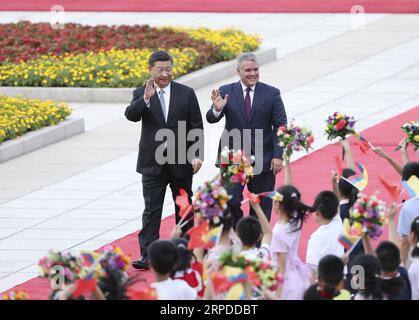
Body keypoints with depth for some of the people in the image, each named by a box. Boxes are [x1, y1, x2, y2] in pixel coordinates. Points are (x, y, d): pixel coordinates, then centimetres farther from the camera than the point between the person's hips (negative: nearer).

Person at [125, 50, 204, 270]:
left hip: (181, 162, 1)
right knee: (151, 210, -4)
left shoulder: (186, 94, 2)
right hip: (153, 163, -1)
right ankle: (147, 255, -6)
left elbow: (197, 127, 2)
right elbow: (131, 115, -16)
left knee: (184, 208, 12)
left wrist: (197, 155, -5)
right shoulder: (141, 94, 2)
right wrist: (145, 99, -32)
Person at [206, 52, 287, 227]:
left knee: (262, 206, 6)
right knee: (229, 201, -9)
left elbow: (280, 126, 0)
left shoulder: (271, 93, 0)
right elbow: (211, 119, -4)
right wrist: (217, 109, -28)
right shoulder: (226, 92, 1)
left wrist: (278, 155, -9)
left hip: (263, 159, 0)